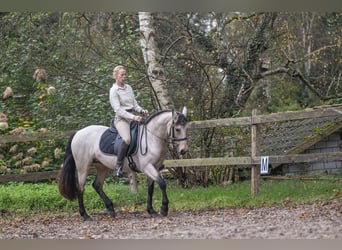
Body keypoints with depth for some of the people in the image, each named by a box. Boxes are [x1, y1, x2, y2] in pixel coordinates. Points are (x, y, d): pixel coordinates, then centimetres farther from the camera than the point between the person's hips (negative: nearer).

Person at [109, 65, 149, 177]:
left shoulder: (128, 87, 16)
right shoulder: (114, 90, -6)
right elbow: (118, 110, -14)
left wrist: (141, 110, -3)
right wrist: (133, 117, -24)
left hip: (133, 117, 8)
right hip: (121, 118, -8)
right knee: (127, 139, -33)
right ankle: (118, 166, -29)